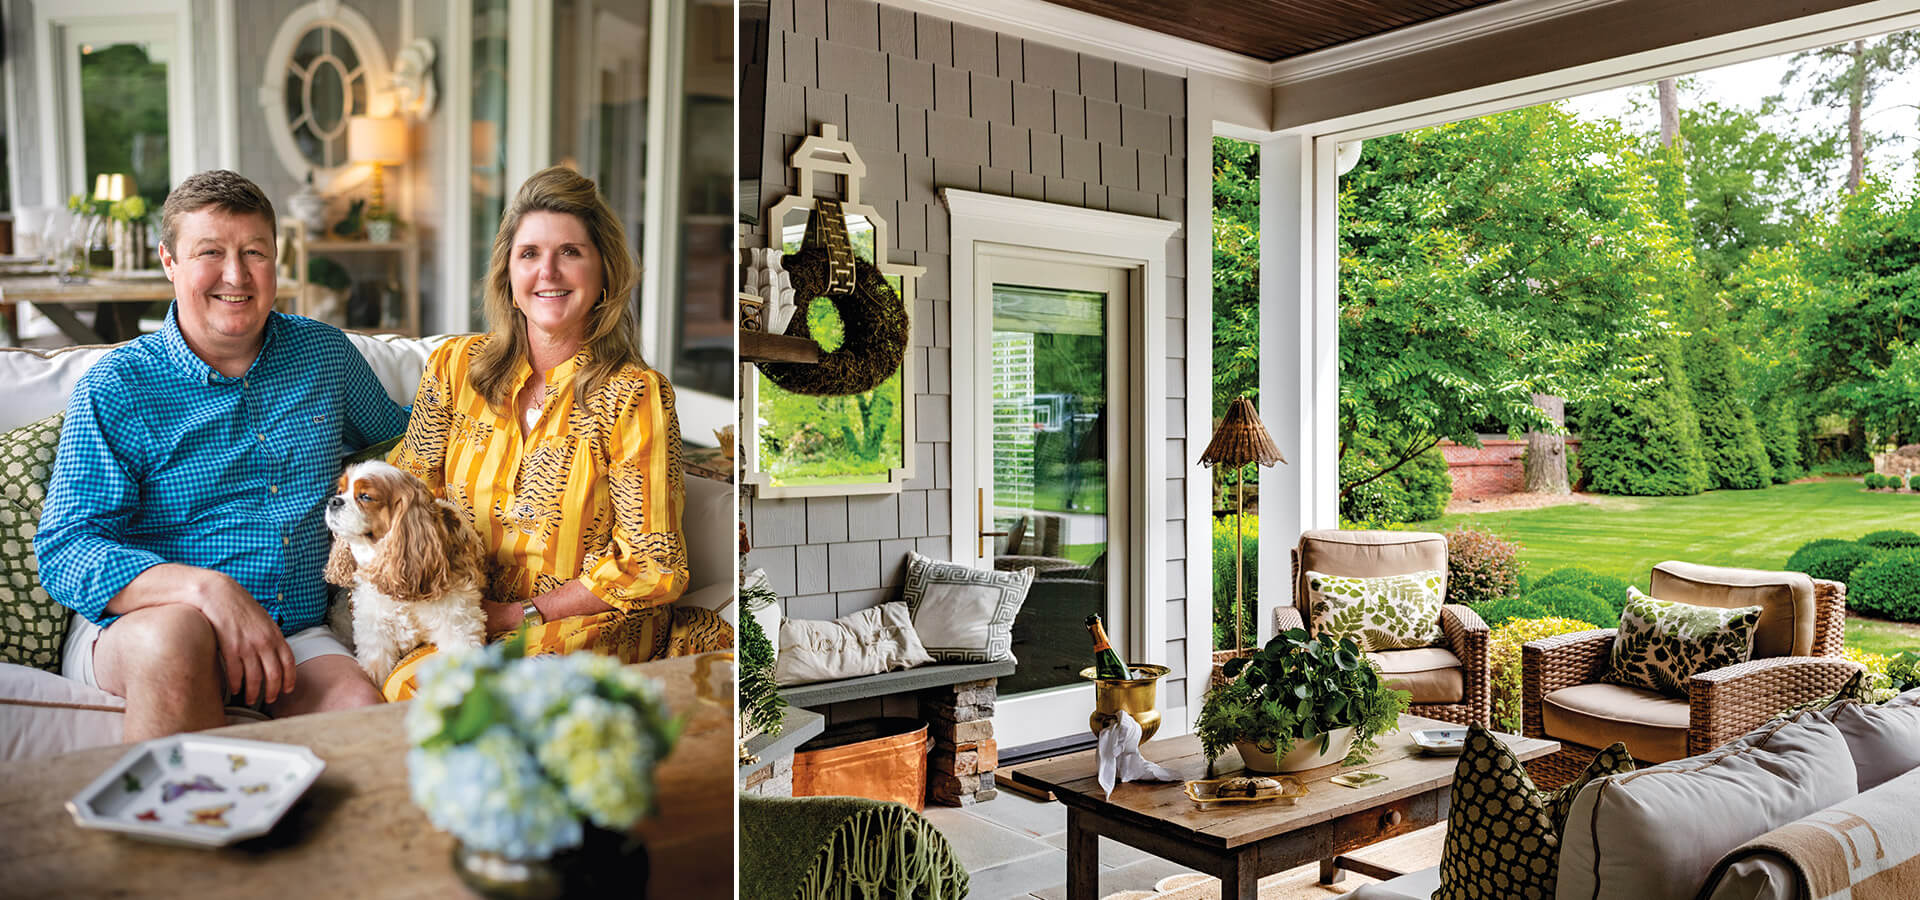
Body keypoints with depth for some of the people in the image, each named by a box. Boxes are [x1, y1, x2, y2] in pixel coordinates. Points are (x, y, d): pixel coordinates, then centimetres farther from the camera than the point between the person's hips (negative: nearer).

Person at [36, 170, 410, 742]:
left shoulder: (325, 353, 11)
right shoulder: (115, 388, -1)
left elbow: (400, 439, 29)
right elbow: (65, 552, -9)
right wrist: (205, 588, -27)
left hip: (294, 636, 2)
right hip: (132, 628, -2)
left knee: (360, 705, -29)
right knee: (177, 632, -37)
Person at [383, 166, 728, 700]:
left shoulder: (633, 396, -12)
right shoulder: (455, 365, 2)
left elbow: (653, 566, -10)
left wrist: (524, 615, -11)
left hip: (590, 623, -5)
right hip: (467, 616, 5)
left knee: (417, 684, -26)